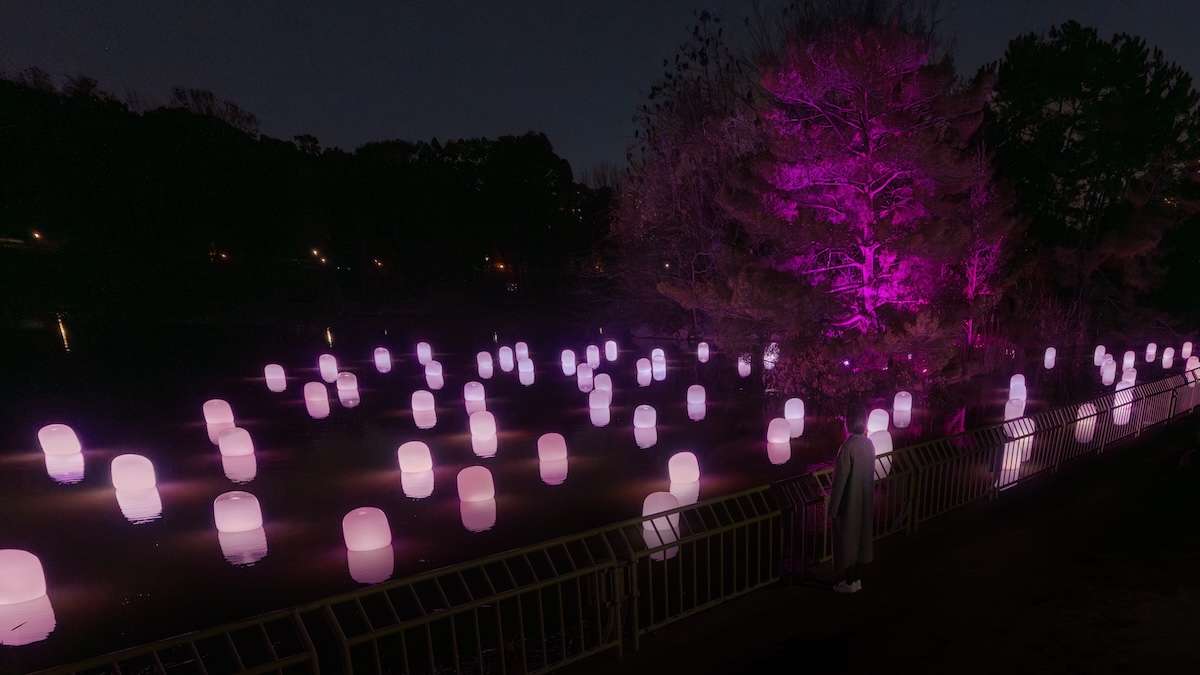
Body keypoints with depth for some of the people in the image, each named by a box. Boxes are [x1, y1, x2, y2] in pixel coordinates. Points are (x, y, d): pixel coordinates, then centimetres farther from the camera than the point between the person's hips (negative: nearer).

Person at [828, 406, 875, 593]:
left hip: (849, 501, -7)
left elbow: (840, 480, -21)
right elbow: (869, 473, 10)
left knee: (847, 540, 7)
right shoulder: (869, 444, -1)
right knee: (861, 537, 17)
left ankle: (849, 582, 18)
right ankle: (857, 579, 30)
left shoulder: (848, 447, -25)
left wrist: (833, 507, -12)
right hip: (865, 500, 7)